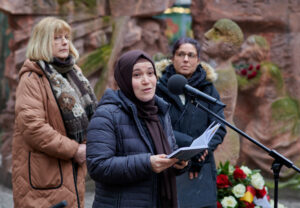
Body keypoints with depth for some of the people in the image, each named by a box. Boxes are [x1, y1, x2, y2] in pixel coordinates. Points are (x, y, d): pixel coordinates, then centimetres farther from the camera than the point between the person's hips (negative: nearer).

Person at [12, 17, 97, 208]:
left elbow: (87, 113, 25)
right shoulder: (32, 79, -10)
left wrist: (86, 145, 6)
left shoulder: (72, 73, 16)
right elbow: (32, 126, -20)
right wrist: (73, 150, -17)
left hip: (72, 171, 8)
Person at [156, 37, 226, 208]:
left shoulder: (208, 89, 8)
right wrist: (190, 144, -15)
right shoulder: (161, 87, 1)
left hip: (201, 171, 2)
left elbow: (219, 129, 4)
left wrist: (200, 156, -8)